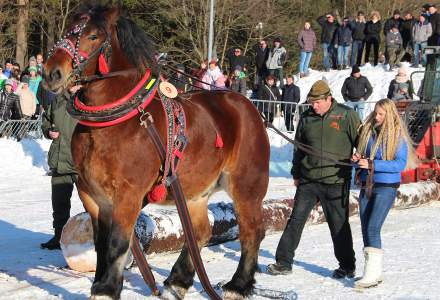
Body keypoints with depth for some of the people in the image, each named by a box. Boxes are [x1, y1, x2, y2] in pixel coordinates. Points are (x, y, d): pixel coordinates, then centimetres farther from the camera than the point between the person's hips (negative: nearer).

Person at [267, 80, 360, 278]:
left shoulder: (347, 116, -6)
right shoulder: (306, 118, 6)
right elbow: (298, 147, 17)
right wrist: (296, 173, 18)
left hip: (336, 182, -3)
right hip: (308, 180, 3)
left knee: (339, 225, 6)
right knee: (296, 220, 2)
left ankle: (347, 267, 19)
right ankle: (284, 262, 8)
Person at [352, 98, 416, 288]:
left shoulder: (397, 135, -9)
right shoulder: (368, 131, 8)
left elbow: (401, 164, -15)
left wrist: (372, 164, -21)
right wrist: (358, 160, -4)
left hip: (386, 187, -7)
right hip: (367, 186, 7)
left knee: (373, 228, -15)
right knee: (365, 229, 7)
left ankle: (372, 275, -14)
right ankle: (372, 272, 16)